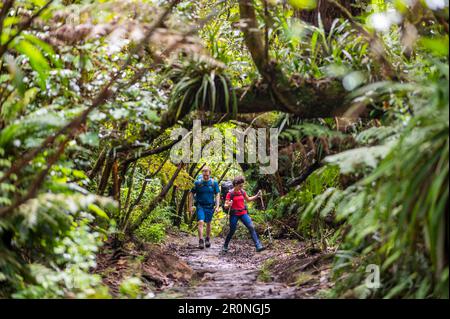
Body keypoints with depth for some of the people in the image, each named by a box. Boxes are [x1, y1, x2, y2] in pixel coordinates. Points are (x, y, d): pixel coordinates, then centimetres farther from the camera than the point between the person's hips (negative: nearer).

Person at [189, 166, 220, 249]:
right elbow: (191, 194, 2)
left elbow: (217, 195, 2)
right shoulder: (197, 182, -6)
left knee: (208, 223, 13)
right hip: (200, 206, -2)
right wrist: (190, 206, -1)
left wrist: (217, 206, -6)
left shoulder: (214, 183, -3)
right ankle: (201, 241, -15)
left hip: (210, 206, 2)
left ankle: (208, 239, 30)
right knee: (201, 222, -16)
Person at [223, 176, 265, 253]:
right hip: (234, 214, -4)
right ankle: (225, 246, 26)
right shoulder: (230, 193, -9)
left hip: (243, 213, 4)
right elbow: (225, 206, -9)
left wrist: (256, 196, 9)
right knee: (232, 231, 3)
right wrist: (229, 205, -32)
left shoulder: (242, 192, 5)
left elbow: (248, 199, 22)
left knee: (251, 227, -10)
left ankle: (258, 246, -15)